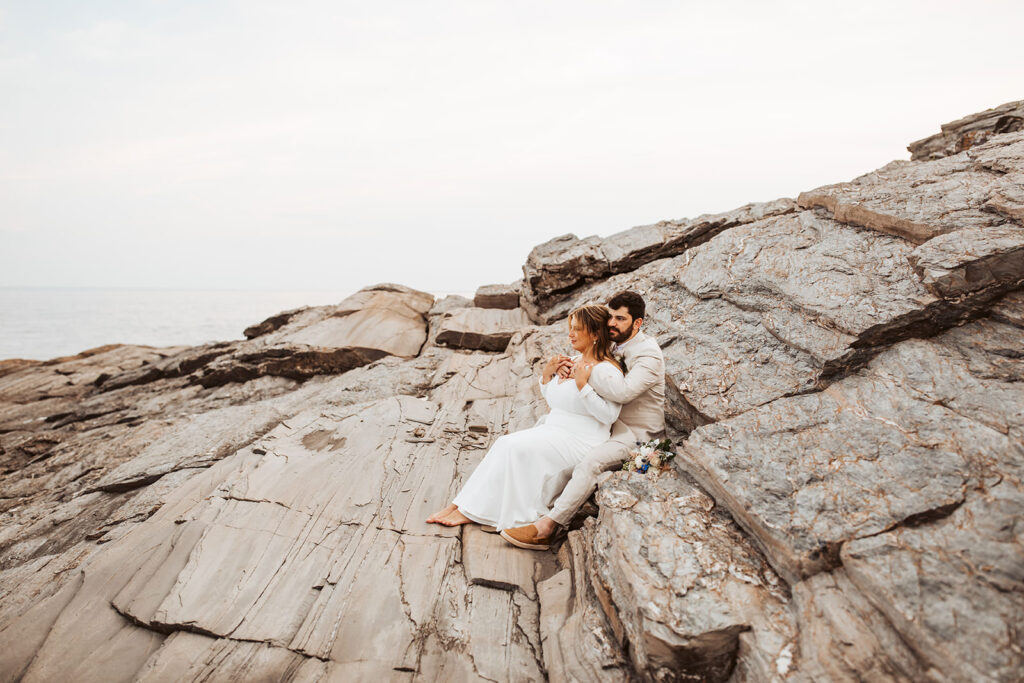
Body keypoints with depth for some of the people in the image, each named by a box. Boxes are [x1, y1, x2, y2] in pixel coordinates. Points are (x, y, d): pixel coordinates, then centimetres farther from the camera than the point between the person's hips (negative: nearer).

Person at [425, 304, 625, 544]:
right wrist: (546, 375, 2)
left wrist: (582, 385, -27)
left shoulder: (606, 370, -13)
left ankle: (472, 511, -12)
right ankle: (460, 505, -14)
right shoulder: (573, 362, 13)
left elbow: (609, 416, -20)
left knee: (514, 447, -23)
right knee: (504, 444, -14)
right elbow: (554, 402, 20)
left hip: (579, 441, -8)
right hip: (553, 430, 8)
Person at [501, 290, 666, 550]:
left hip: (637, 434, -9)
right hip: (610, 422, 9)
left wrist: (585, 373, -26)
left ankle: (546, 527, -26)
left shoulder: (649, 355, -20)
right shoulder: (613, 345, 7)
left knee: (591, 461, -33)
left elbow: (623, 391, -35)